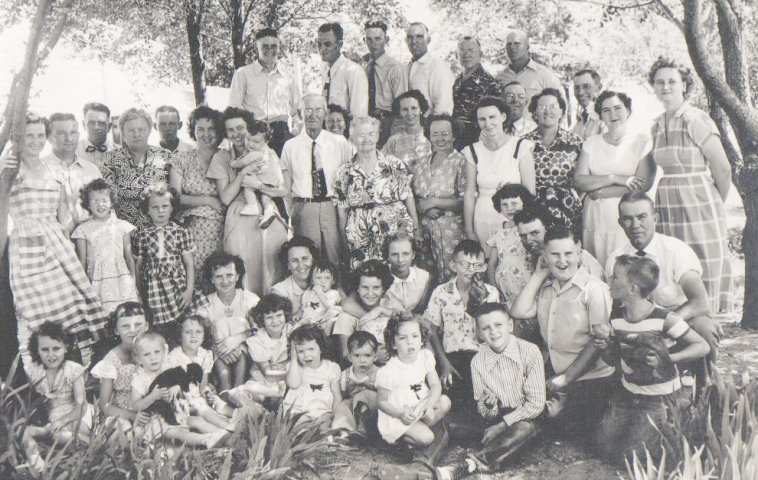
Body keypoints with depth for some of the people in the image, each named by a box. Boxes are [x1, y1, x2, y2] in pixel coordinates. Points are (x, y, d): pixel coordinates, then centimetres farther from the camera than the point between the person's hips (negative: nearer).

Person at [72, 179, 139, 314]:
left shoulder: (121, 226, 5)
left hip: (121, 281, 0)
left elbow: (129, 255, 9)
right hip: (96, 282, 0)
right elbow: (82, 261, 7)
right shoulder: (83, 230, 4)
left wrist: (133, 279, 6)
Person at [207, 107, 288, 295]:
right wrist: (243, 172, -10)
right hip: (240, 221, -1)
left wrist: (257, 184, -11)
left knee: (273, 270, 0)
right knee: (245, 272, -4)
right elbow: (226, 197, -3)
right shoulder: (221, 157, 8)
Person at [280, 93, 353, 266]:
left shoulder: (340, 142, 8)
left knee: (335, 260, -1)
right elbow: (286, 188, 7)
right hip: (303, 208, 0)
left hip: (333, 208, 1)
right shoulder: (290, 146, 7)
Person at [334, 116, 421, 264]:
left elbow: (408, 198, 5)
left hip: (397, 236, 0)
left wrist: (416, 232, 2)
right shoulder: (344, 173, 6)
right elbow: (342, 213, 8)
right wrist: (345, 245, 6)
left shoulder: (395, 165, 3)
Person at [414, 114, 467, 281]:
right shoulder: (423, 163, 13)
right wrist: (425, 208, -6)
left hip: (451, 231, -5)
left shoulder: (461, 162, -5)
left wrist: (435, 201, -12)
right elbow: (412, 197, 14)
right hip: (425, 231, 5)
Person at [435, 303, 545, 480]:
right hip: (496, 418, 3)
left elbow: (537, 403, -12)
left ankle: (466, 465, -37)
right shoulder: (478, 361, -6)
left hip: (526, 417, -2)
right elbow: (483, 412, 1)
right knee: (489, 433, -31)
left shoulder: (529, 352, -13)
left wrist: (504, 423, -18)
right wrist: (489, 405, -23)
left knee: (522, 430, -34)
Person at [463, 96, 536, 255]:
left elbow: (530, 191, -5)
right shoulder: (473, 151, 5)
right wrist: (469, 231, 2)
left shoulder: (521, 147, -3)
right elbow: (470, 193, 5)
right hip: (483, 221, 2)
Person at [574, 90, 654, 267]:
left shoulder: (642, 141, 1)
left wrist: (599, 191, -7)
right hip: (595, 219, 3)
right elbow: (578, 180, -1)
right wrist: (616, 178, -12)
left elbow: (642, 186, -10)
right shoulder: (591, 142, 11)